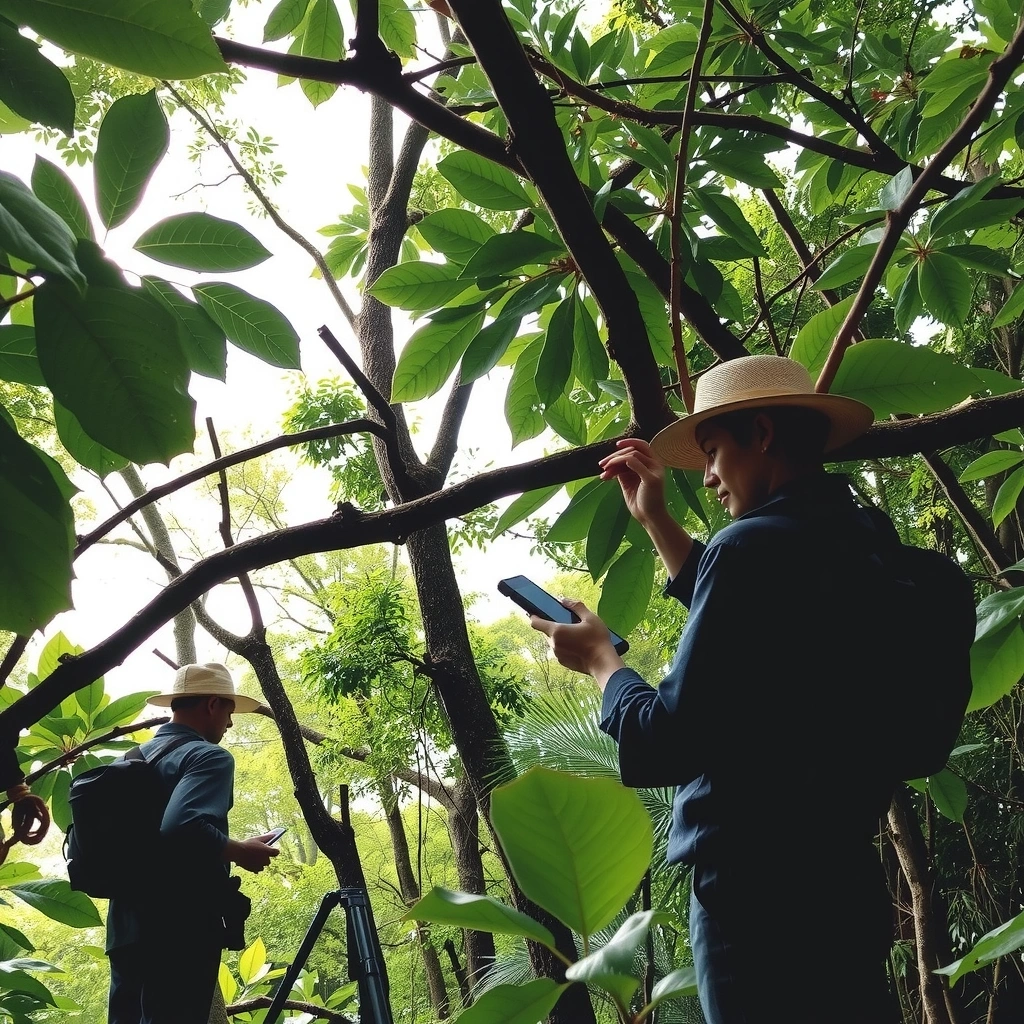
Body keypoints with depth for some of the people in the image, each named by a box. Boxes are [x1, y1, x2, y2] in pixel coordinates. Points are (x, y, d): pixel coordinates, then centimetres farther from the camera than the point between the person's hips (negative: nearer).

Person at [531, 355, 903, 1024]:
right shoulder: (864, 539, 8)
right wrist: (655, 520, 23)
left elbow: (664, 746, -20)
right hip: (846, 884, 8)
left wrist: (601, 661, -2)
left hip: (759, 898, -8)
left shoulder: (753, 545, -18)